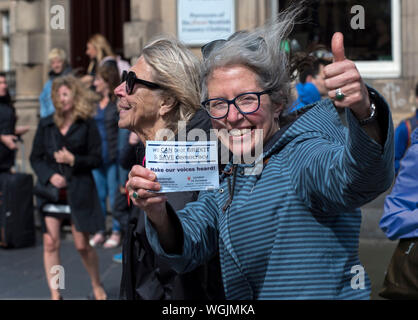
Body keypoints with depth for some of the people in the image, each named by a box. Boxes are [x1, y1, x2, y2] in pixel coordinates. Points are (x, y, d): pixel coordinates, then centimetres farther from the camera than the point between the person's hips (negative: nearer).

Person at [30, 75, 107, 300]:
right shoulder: (46, 125, 6)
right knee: (50, 243, -3)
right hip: (51, 188, 2)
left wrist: (73, 160, -15)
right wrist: (50, 175, -8)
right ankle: (55, 293, 6)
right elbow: (35, 157, 9)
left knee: (82, 245, 2)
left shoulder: (87, 125, -1)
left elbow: (97, 159, 0)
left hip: (79, 190, -2)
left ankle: (97, 285, 25)